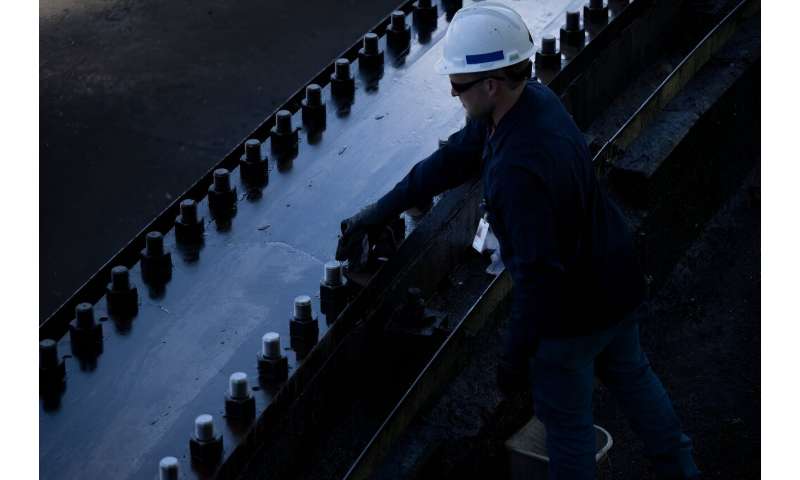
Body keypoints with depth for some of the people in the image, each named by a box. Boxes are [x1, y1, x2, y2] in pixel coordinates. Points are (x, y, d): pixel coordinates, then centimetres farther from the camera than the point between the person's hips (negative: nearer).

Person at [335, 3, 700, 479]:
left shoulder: (519, 169, -38)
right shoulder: (534, 99, -8)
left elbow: (538, 271, -32)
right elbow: (454, 158, 3)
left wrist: (517, 353, -19)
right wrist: (378, 212, 10)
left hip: (572, 312, -9)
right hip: (619, 285, 9)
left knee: (566, 419, 14)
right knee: (631, 375, 31)